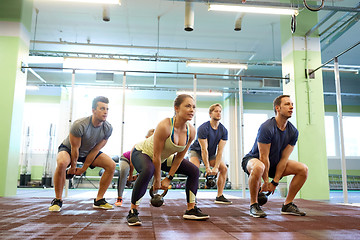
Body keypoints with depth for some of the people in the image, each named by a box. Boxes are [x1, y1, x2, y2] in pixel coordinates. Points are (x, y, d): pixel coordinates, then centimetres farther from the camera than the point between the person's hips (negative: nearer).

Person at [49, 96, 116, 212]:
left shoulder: (108, 128, -21)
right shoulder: (80, 125, -36)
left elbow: (96, 150, -14)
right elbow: (75, 148, -23)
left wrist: (84, 168, -10)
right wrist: (73, 167, -11)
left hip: (88, 152, 5)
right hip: (68, 149, -5)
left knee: (111, 165, -12)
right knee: (62, 163, -38)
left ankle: (99, 200, -1)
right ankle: (58, 200, -17)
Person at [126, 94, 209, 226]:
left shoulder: (191, 131, -17)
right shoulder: (164, 126, -36)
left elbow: (179, 156, -6)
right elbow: (156, 156, -29)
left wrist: (169, 178, -5)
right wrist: (157, 180, -19)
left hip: (164, 158, 7)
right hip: (142, 152, -7)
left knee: (194, 171, 3)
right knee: (148, 170, -40)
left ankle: (191, 210, 14)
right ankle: (132, 212, -22)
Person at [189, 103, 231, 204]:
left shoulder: (223, 130, -12)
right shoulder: (203, 128, -26)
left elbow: (220, 151, -16)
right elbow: (204, 150, -28)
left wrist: (216, 167, -25)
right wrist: (207, 168, -29)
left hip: (211, 153, 5)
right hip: (197, 151, -5)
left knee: (224, 168, -9)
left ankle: (219, 197, -3)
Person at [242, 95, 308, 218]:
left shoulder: (293, 132, -7)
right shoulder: (267, 128, -27)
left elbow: (284, 158, -8)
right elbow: (264, 157, -24)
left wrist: (275, 182, -11)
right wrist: (266, 182, -19)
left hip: (274, 163, 7)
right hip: (253, 159, -7)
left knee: (303, 169, -7)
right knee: (258, 168, -42)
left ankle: (287, 204, 5)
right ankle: (253, 205, -19)